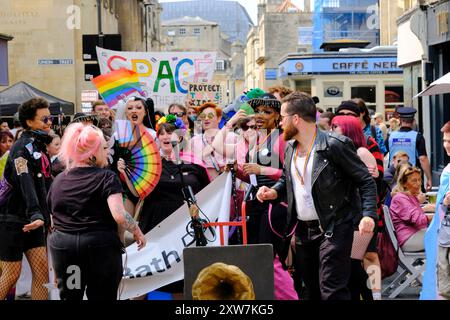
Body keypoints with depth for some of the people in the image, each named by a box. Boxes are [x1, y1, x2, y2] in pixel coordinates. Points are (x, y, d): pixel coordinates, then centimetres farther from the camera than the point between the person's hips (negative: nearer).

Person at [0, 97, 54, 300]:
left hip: (31, 221, 8)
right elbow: (26, 183, -31)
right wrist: (36, 215, -42)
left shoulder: (39, 146, 12)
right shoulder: (23, 148, -17)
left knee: (41, 270, 1)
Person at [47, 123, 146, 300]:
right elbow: (119, 216, -19)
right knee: (102, 296, 4)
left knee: (69, 296, 13)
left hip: (62, 246, 5)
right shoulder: (107, 177, -8)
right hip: (100, 246, -5)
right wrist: (137, 232, -4)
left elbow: (54, 218, 16)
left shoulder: (58, 181, 9)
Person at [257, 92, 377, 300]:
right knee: (312, 289, 15)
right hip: (302, 230, 8)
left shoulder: (335, 145, -14)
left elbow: (366, 181, -11)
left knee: (332, 291, -12)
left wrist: (369, 214, -24)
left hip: (332, 229, -7)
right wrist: (274, 191, 4)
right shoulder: (291, 148, 9)